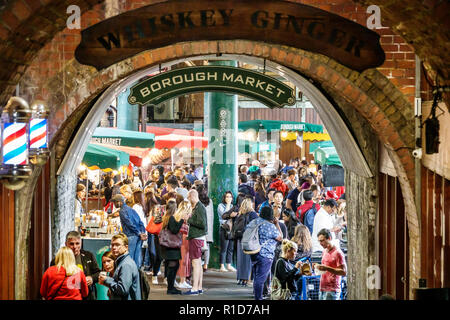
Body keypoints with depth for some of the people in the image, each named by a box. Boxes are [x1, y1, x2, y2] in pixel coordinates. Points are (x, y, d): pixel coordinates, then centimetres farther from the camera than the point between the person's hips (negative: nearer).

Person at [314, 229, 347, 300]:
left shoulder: (337, 253, -10)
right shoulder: (325, 252, 17)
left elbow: (344, 272, -15)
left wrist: (327, 268, -23)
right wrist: (319, 267, 9)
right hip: (322, 289, 8)